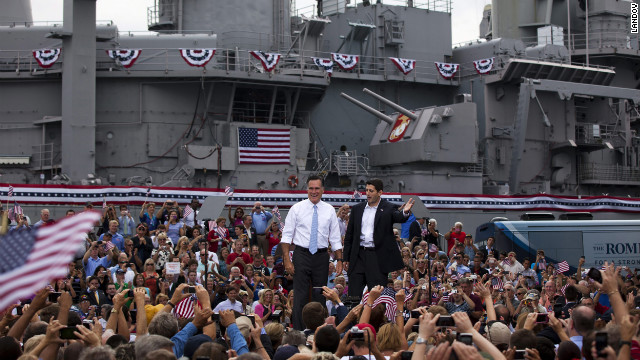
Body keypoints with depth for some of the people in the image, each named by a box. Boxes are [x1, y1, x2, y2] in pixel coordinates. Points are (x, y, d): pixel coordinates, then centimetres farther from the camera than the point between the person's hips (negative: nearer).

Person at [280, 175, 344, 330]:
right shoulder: (296, 209, 0)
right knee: (300, 296, -4)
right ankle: (298, 332, 1)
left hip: (321, 256, 2)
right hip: (302, 255, -2)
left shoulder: (329, 210, 6)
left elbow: (335, 239, 9)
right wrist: (287, 259, -10)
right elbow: (287, 236, -1)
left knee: (320, 296, 7)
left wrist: (339, 260, 1)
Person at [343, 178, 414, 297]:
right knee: (353, 294, 4)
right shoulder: (357, 209, 11)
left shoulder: (388, 208, 0)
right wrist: (346, 258, 10)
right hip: (358, 256, 4)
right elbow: (349, 235, 14)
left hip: (378, 256, -4)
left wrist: (405, 212, -46)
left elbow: (398, 217, -22)